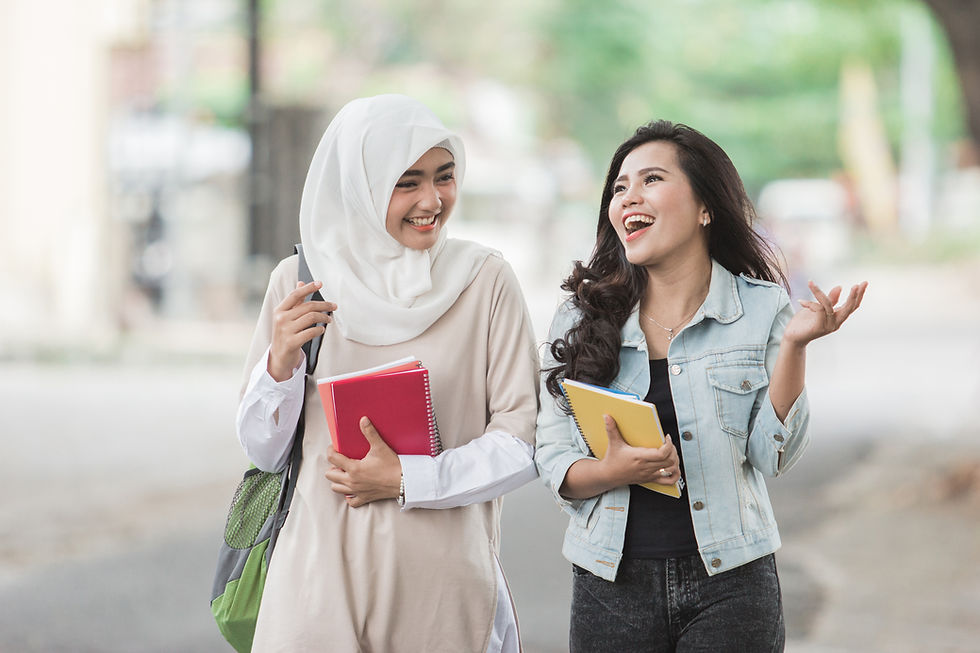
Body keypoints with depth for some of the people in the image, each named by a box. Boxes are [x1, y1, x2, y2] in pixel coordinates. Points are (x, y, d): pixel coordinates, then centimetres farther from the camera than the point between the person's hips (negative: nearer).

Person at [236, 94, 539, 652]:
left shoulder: (484, 280, -2)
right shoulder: (299, 281, 3)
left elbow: (525, 440, -4)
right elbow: (264, 451, 6)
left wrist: (405, 479, -13)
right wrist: (281, 362, -11)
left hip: (445, 584, -1)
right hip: (322, 579, 1)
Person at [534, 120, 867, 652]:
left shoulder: (762, 310, -1)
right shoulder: (581, 318, 2)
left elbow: (772, 456, -5)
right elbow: (552, 462, 1)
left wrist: (793, 346, -15)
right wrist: (613, 471, -19)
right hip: (611, 585, 1)